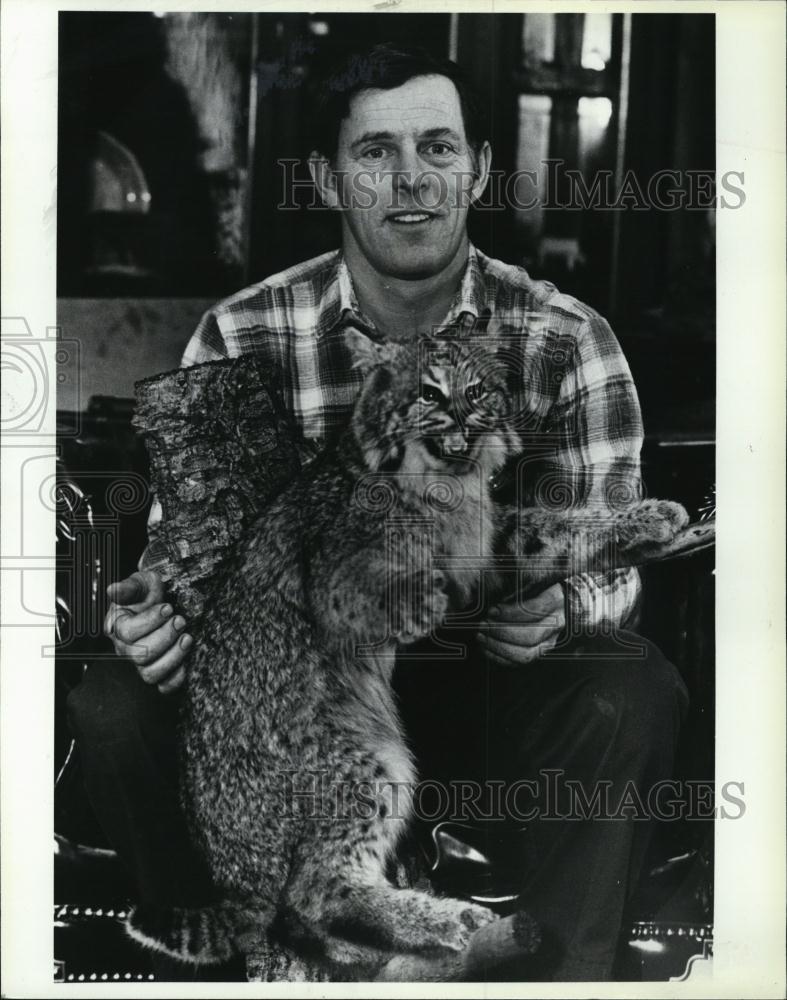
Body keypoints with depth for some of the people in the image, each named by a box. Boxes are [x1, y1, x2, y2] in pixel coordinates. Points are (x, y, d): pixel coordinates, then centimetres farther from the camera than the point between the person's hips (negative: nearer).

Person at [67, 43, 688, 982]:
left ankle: (557, 975, -5)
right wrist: (153, 610, -27)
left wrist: (556, 608, -33)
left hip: (488, 685, -1)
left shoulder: (567, 341, -9)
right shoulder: (240, 337, -7)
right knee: (115, 709, -21)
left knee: (634, 695, -30)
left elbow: (608, 561, -8)